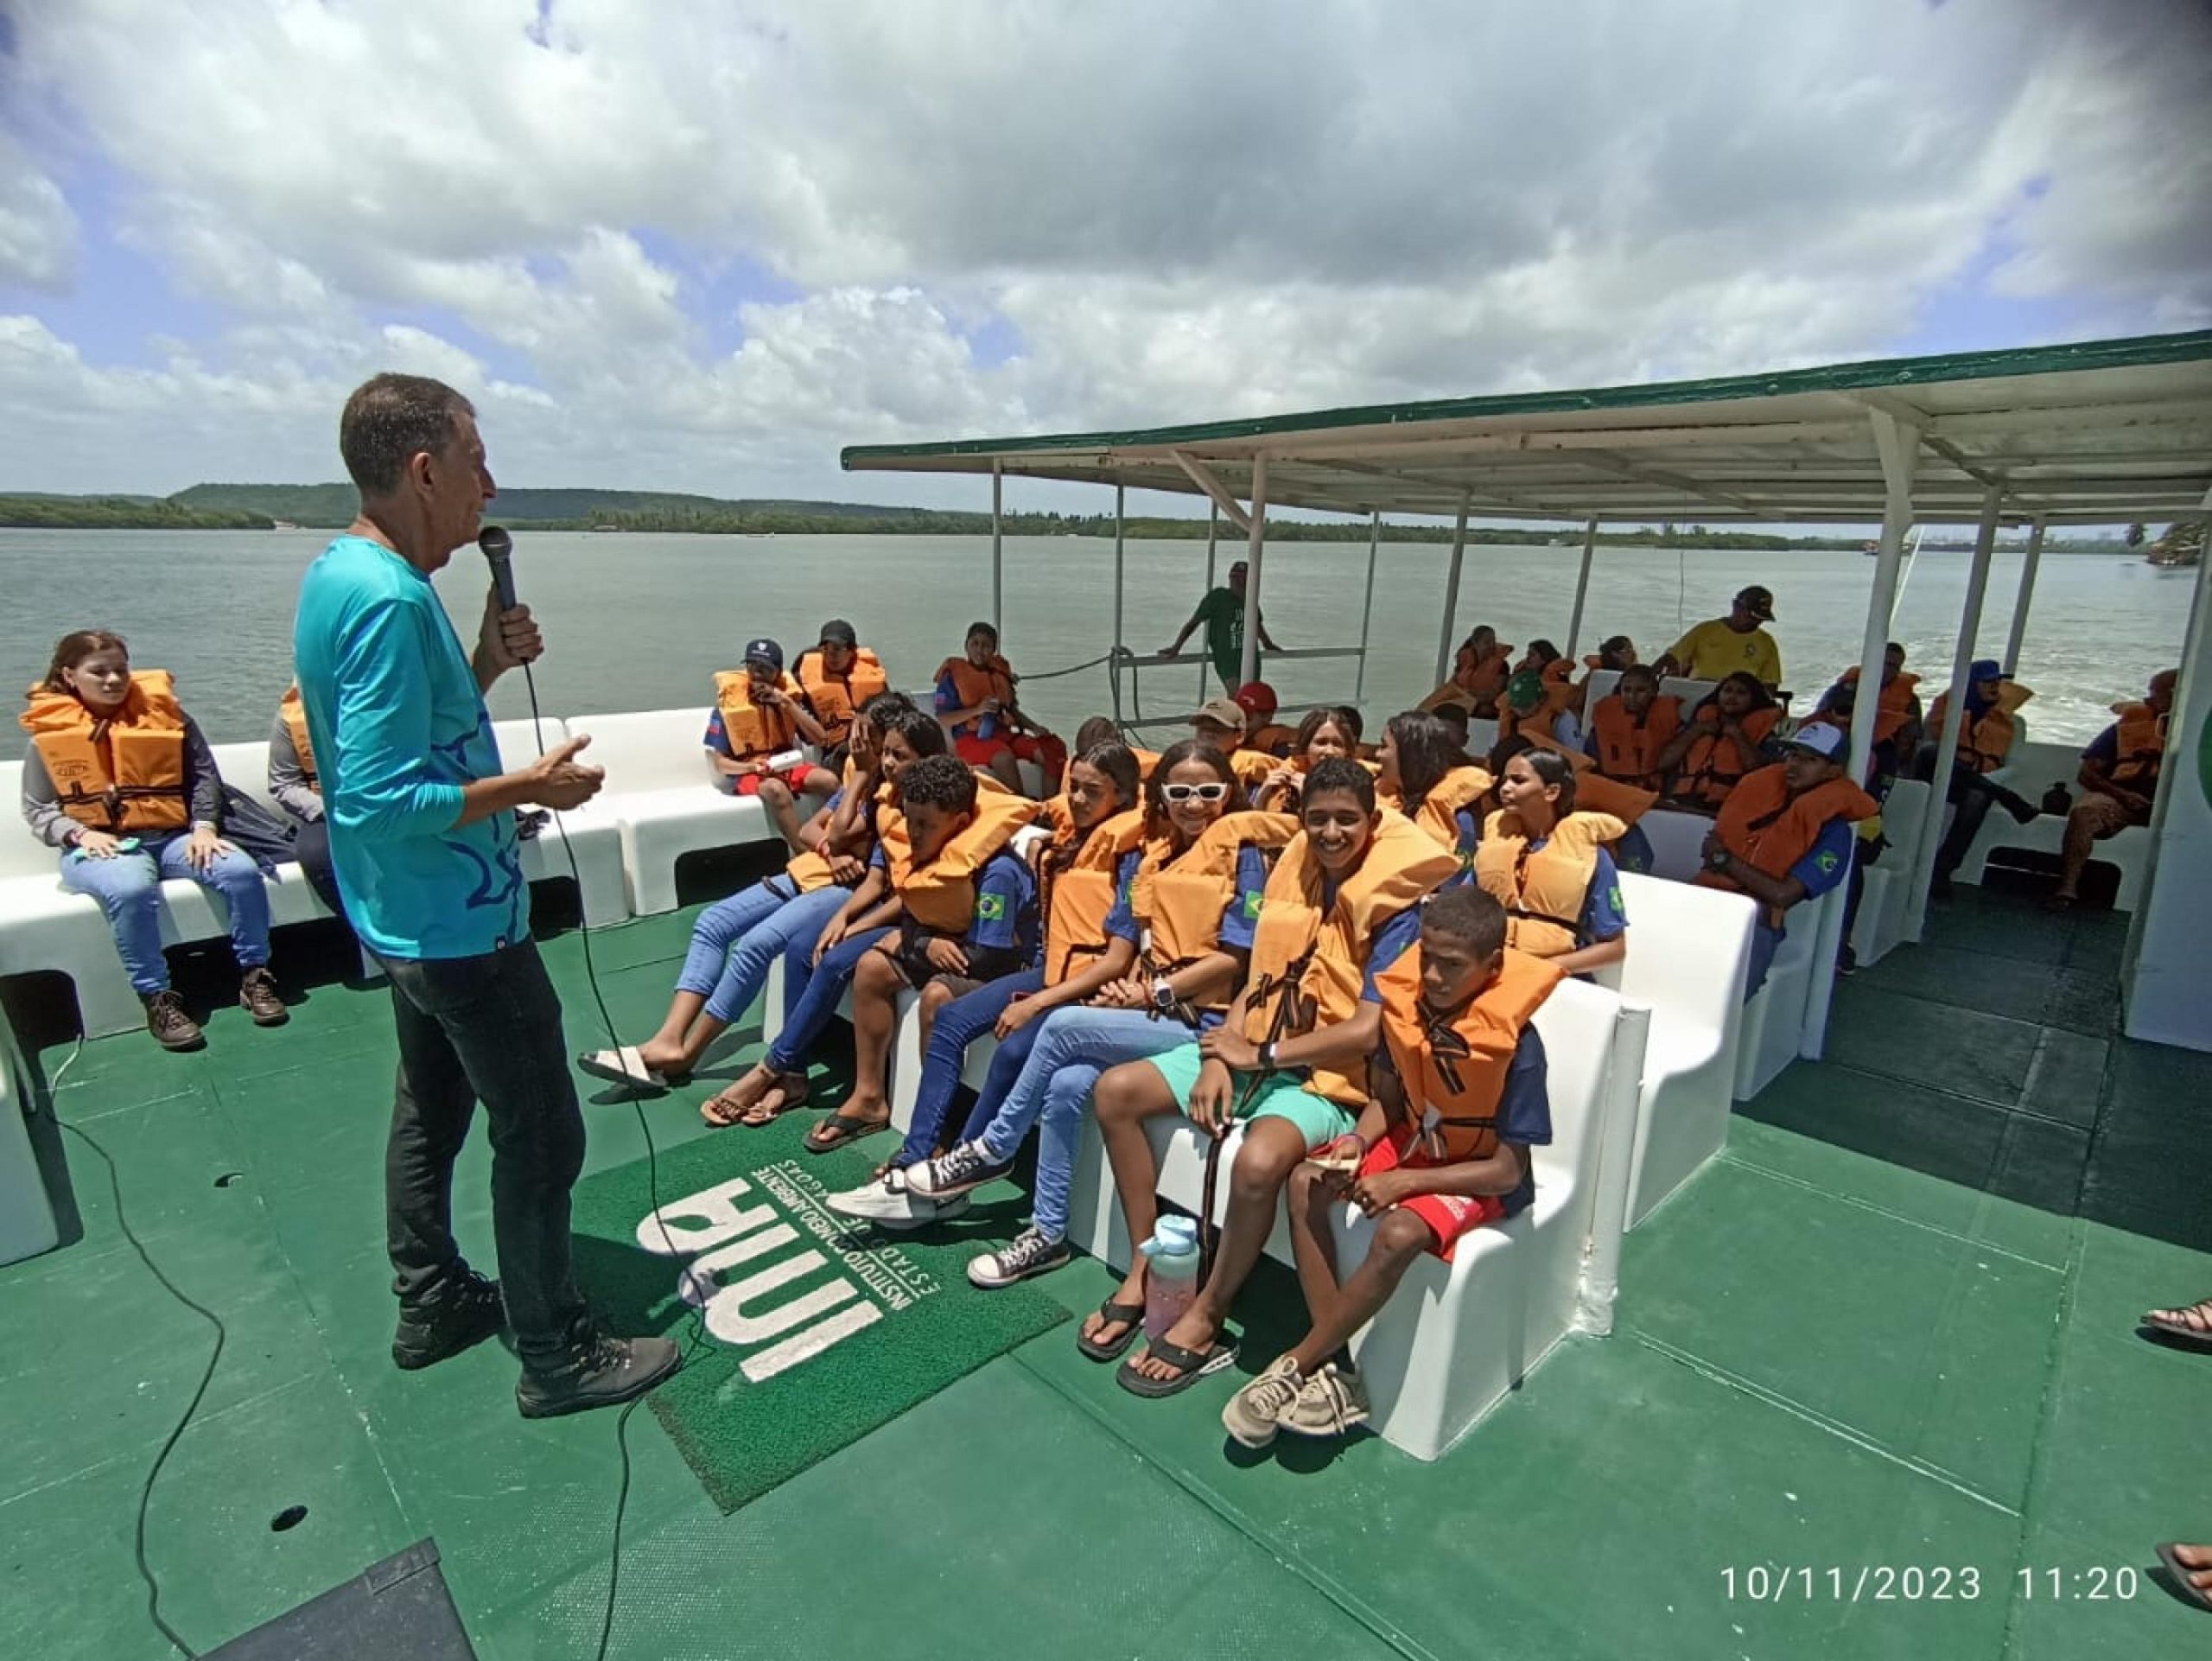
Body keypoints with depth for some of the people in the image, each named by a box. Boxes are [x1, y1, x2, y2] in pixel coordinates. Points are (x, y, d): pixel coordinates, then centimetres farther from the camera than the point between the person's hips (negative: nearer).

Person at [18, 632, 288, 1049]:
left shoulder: (165, 713, 9)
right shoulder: (49, 735, 7)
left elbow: (204, 775, 6)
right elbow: (37, 810, 8)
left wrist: (204, 826, -9)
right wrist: (81, 834, -13)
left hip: (174, 837, 2)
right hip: (100, 847, -2)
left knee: (242, 870, -26)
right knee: (131, 890, -37)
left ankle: (253, 975, -12)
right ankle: (157, 999, -24)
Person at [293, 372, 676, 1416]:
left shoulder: (342, 576, 7)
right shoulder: (390, 598, -24)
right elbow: (377, 801, -28)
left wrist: (485, 665, 3)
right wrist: (528, 788, -20)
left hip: (409, 920, 10)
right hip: (461, 923, -10)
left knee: (432, 1110, 22)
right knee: (540, 1138, 1)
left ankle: (432, 1303, 39)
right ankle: (558, 1358, 16)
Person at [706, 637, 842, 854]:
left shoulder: (788, 696, 3)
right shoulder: (729, 703, -6)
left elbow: (819, 737, -7)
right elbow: (719, 762, -5)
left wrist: (787, 704, -12)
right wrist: (752, 767, -22)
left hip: (787, 767, 4)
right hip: (748, 773, -4)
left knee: (829, 780, -25)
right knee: (777, 789, -37)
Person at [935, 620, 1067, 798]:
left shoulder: (1000, 671, 15)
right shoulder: (953, 675, 0)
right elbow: (942, 719, -6)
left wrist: (1034, 727, 2)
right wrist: (977, 710, -18)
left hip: (1003, 732, 6)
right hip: (971, 736, -5)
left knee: (1050, 751, -17)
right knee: (1005, 757, -37)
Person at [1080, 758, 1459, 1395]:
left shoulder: (1395, 911, -13)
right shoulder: (1293, 875, 5)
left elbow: (1366, 1032, -20)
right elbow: (1257, 982, 7)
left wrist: (1260, 1055, -17)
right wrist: (1217, 1061, -7)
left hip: (1327, 1075, -7)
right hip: (1251, 1051, 7)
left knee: (1257, 1163, -36)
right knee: (1115, 1092, -5)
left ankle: (1205, 1318, -10)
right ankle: (1146, 1268, 5)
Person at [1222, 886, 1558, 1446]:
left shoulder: (1516, 1045, -27)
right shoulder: (1407, 1003, -13)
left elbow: (1509, 1170, -22)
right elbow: (1389, 1099, 2)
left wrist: (1404, 1181, -26)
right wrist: (1357, 1142, -18)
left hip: (1480, 1175, -6)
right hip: (1413, 1141, 6)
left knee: (1398, 1234, -33)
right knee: (1305, 1184, -16)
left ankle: (1293, 1366, -13)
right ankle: (1334, 1371, -13)